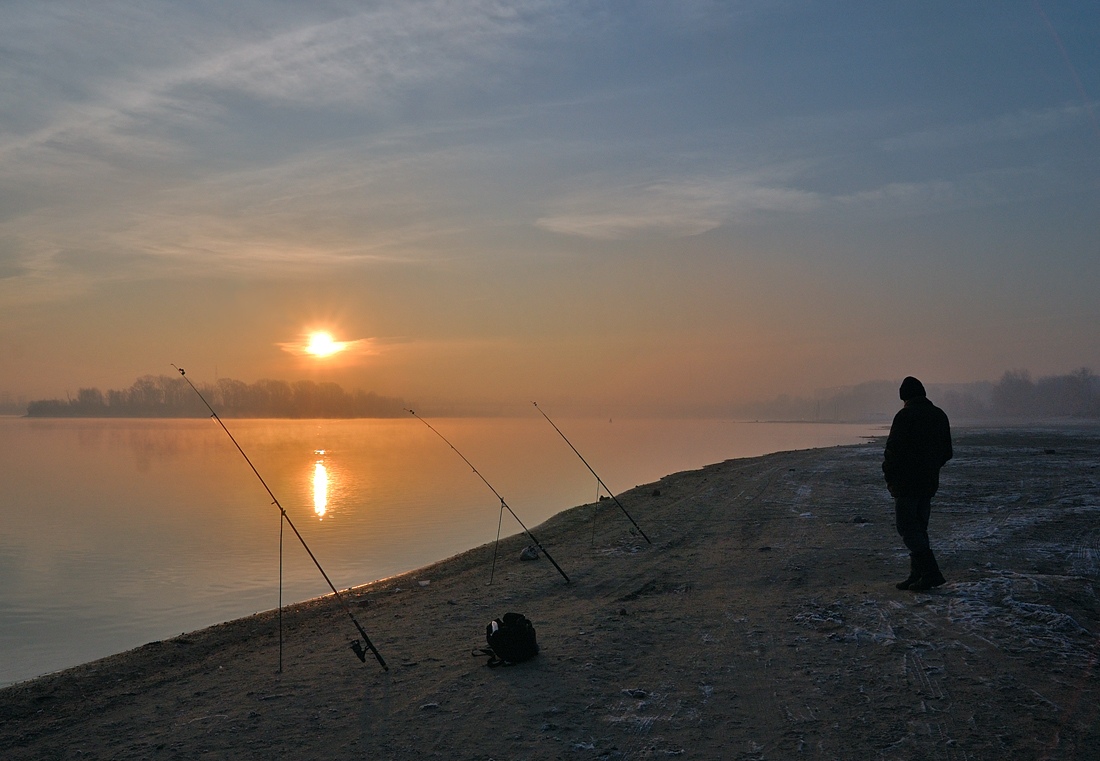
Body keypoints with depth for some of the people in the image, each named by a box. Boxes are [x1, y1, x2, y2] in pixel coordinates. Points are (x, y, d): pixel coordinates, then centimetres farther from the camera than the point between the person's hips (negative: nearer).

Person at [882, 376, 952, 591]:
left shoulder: (905, 416, -14)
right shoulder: (939, 415, 10)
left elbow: (893, 450, -17)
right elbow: (947, 452, 15)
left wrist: (889, 476, -2)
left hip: (907, 483, -8)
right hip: (929, 484, 8)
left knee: (907, 527, -3)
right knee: (919, 527, 13)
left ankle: (931, 572, -12)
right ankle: (917, 576, 14)